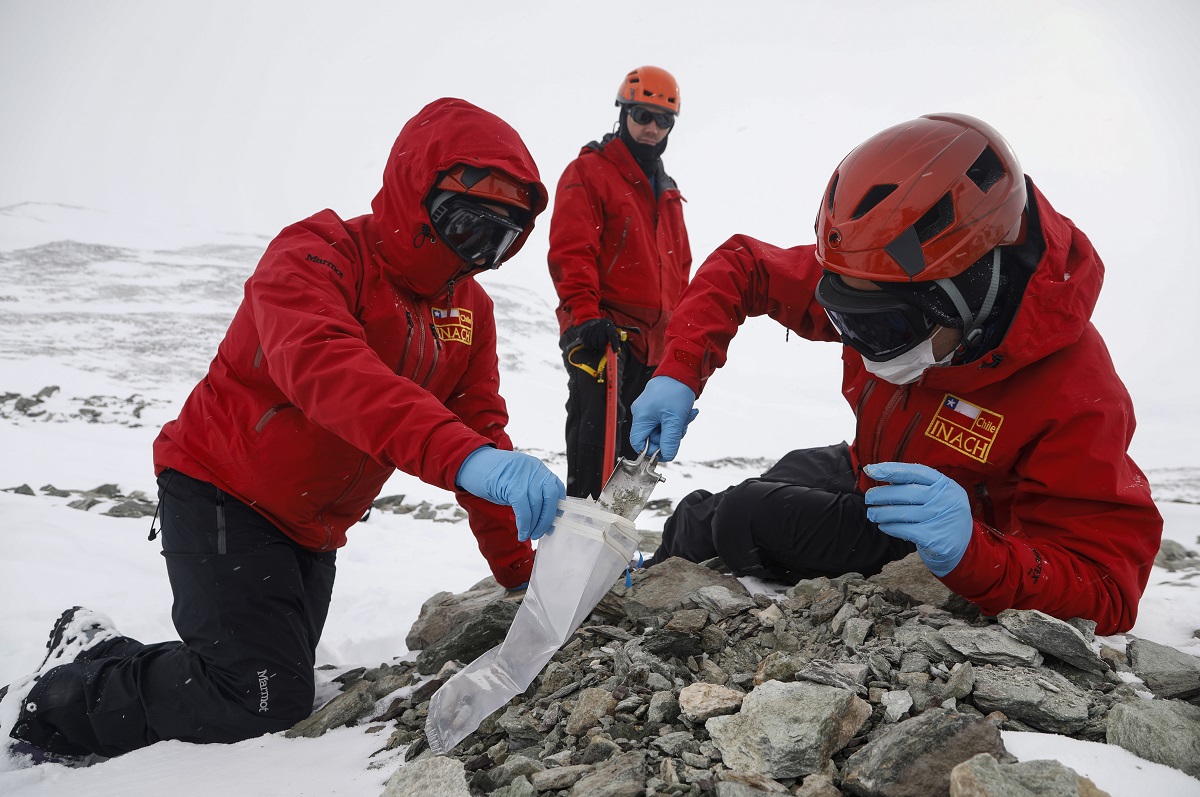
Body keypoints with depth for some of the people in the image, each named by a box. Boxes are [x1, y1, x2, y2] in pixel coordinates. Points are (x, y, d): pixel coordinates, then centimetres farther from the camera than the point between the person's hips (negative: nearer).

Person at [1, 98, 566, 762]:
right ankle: (57, 701, 6)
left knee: (281, 699, 14)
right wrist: (459, 455, -58)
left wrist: (521, 572, -3)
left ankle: (96, 651, 33)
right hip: (221, 495, -8)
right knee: (266, 700, -17)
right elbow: (324, 367, -43)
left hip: (311, 533, 8)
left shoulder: (471, 309, 1)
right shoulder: (314, 258, -21)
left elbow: (482, 433, 2)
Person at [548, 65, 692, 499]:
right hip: (602, 332, -8)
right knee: (595, 430, -15)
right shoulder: (587, 172, -2)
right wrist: (585, 315, -24)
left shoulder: (667, 192, 22)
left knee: (633, 444, 12)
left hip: (653, 343, 8)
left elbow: (679, 268, 26)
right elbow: (570, 251, -13)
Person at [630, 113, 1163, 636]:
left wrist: (972, 554, -56)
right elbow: (741, 267, -9)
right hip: (866, 473, 6)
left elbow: (1106, 599, -35)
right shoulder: (871, 276, -23)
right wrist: (678, 373, -24)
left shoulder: (1076, 401, -37)